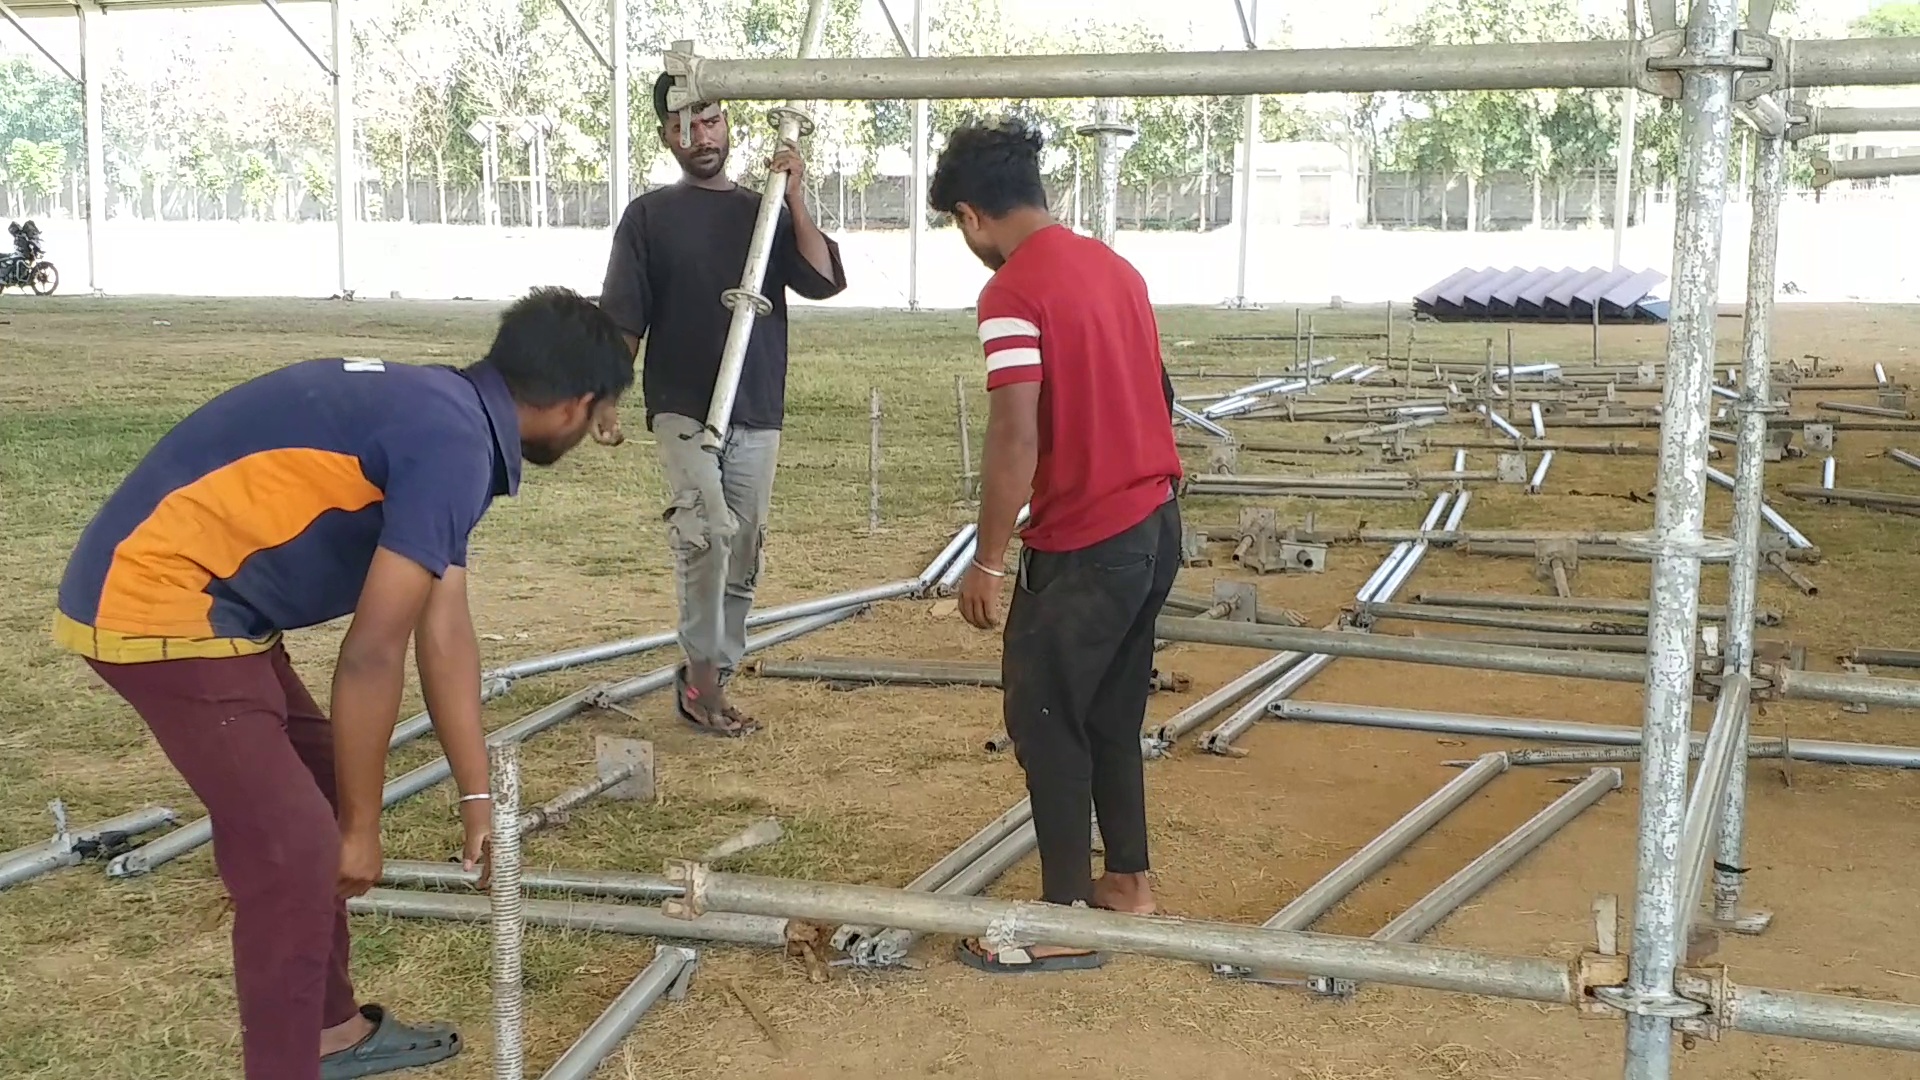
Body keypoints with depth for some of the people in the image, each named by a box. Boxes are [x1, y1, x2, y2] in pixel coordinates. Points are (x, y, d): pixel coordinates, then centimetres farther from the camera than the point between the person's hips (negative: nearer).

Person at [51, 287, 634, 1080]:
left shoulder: (442, 416, 11)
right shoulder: (453, 442, -20)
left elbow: (445, 634, 14)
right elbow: (373, 655, -17)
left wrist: (477, 796, 17)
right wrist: (361, 826, -5)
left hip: (185, 592, 11)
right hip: (162, 605, -11)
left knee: (316, 798, 20)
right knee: (294, 847, -7)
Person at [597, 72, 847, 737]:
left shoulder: (765, 212, 13)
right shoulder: (649, 217, 6)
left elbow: (824, 280, -2)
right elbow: (622, 321, 3)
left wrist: (795, 199, -7)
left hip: (757, 414, 4)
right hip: (683, 408, -3)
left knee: (744, 556, 6)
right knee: (708, 531, -24)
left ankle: (709, 686, 18)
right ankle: (702, 674, -12)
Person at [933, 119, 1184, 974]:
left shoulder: (1013, 293, -15)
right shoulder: (1114, 266, 10)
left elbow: (1016, 439, -20)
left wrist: (989, 558, -12)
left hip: (1083, 545, -8)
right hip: (1153, 524, 9)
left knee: (1045, 719, 2)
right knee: (1112, 712, 19)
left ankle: (1064, 921, 7)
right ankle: (1128, 881, 29)